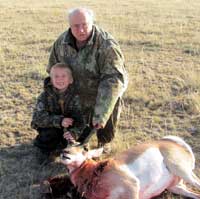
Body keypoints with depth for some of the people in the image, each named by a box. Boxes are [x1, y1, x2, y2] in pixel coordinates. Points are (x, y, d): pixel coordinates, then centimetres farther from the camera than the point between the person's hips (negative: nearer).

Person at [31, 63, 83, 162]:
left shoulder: (74, 97, -17)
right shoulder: (45, 96, -18)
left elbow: (79, 120, -23)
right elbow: (38, 117, -28)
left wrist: (73, 133, -45)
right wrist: (59, 121, -40)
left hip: (66, 129, 3)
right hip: (49, 128, -2)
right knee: (49, 133, -30)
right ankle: (46, 152, 2)